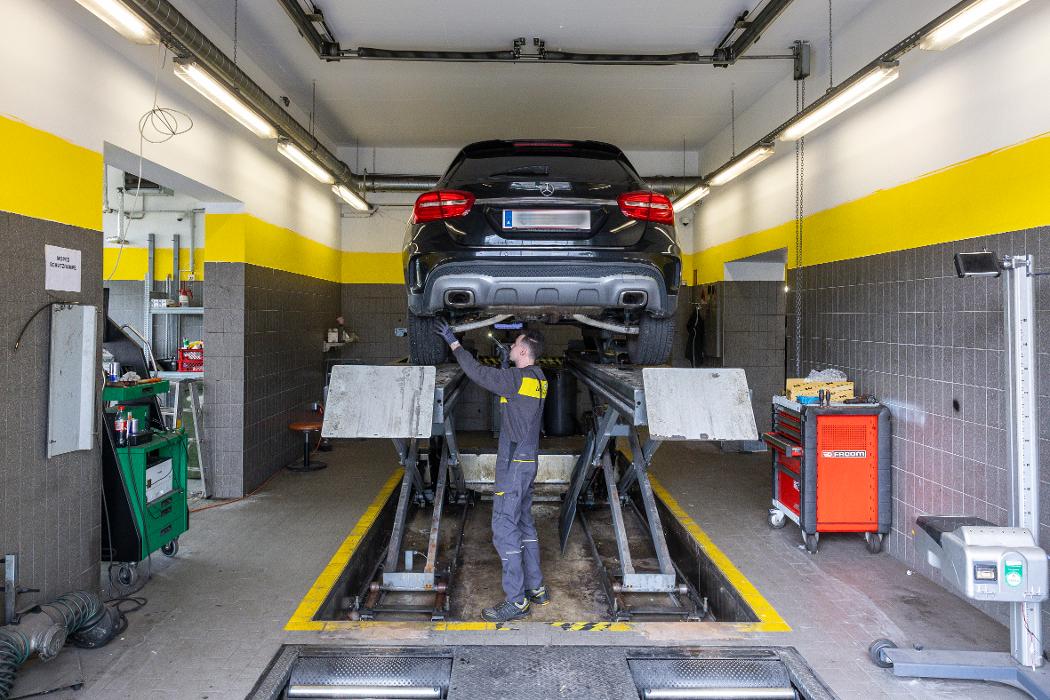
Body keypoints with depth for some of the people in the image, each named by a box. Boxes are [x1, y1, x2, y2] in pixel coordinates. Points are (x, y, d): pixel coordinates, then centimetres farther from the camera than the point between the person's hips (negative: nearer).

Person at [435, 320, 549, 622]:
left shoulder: (517, 379, -17)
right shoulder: (538, 378, 9)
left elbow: (478, 372, -15)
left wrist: (454, 342, -6)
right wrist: (506, 365, 16)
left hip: (514, 464, -10)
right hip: (527, 461, 10)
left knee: (504, 528, -5)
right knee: (524, 524, 18)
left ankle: (516, 601, 0)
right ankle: (536, 588, 26)